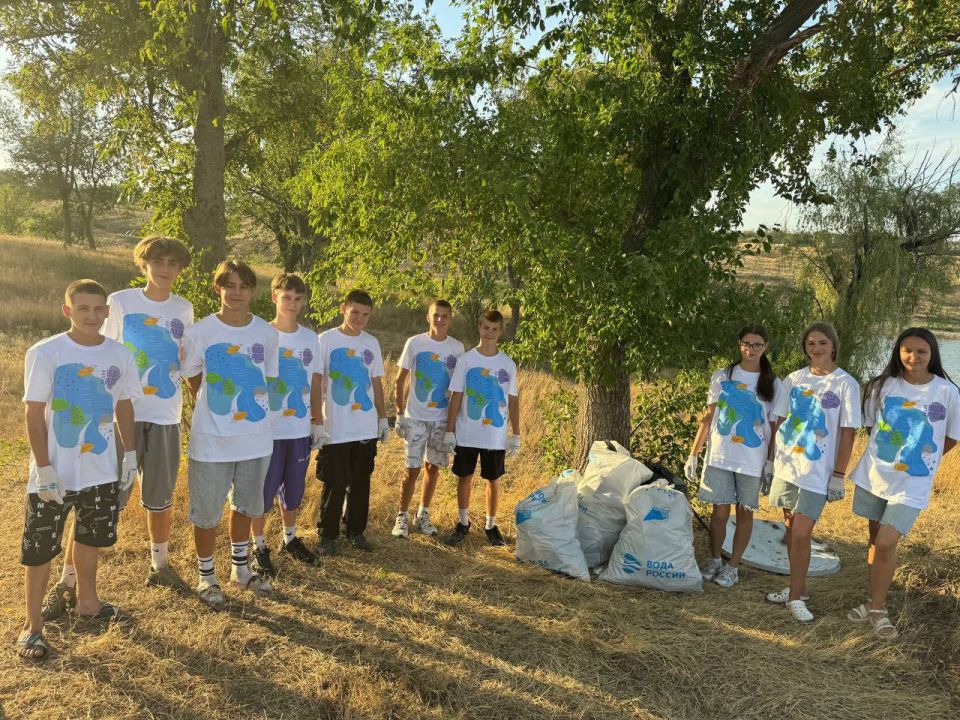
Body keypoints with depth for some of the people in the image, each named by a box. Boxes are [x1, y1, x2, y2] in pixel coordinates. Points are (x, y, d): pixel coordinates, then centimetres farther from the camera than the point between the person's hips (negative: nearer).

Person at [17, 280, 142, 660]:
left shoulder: (119, 355, -1)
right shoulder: (44, 354, -13)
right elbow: (34, 414, -11)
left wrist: (130, 453, 8)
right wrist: (44, 468, -14)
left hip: (102, 470, 4)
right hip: (54, 472, -4)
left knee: (90, 537, 21)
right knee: (39, 549, 6)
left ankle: (87, 601, 41)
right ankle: (32, 625, 21)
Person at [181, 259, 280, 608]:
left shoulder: (267, 333, -2)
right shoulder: (199, 333, -10)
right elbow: (193, 381, 3)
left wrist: (249, 407, 9)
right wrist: (215, 409, 6)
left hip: (256, 438, 3)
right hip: (212, 440, -3)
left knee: (245, 506, 19)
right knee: (206, 513, 8)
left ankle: (240, 568, 39)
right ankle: (206, 576, 28)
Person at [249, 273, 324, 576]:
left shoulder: (310, 338, 5)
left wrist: (318, 421, 9)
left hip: (300, 429, 4)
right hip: (267, 429, -4)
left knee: (293, 489, 16)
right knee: (263, 491, 5)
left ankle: (290, 539, 34)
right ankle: (259, 547, 21)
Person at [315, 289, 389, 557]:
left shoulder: (371, 343, 8)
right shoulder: (326, 340, -6)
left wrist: (383, 417, 12)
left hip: (367, 429, 4)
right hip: (335, 430, -4)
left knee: (361, 482, 12)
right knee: (334, 485, 3)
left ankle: (356, 531, 27)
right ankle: (327, 535, 18)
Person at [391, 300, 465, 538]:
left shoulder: (457, 348, 2)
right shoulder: (415, 343, -5)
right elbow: (400, 381, -1)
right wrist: (400, 414, -6)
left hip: (443, 419, 3)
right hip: (415, 418, -2)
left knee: (434, 467, 10)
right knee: (412, 469, -1)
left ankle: (423, 515, 25)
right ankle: (402, 516, 14)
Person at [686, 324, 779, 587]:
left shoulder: (772, 384, 2)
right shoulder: (721, 377, 3)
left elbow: (774, 426, 4)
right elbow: (708, 418, 5)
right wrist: (693, 454, 2)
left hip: (753, 461, 0)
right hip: (719, 457, 0)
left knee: (744, 513, 8)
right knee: (719, 513, 5)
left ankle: (733, 565, 21)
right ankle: (714, 559, 24)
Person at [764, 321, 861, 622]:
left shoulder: (845, 384, -5)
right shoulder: (794, 379, 6)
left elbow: (848, 433, -5)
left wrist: (838, 475, -7)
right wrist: (769, 460, 8)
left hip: (817, 473, -4)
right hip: (786, 466, 4)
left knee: (801, 533, -7)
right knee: (791, 529, 11)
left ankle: (796, 596, 7)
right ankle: (797, 588, 26)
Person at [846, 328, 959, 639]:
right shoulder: (882, 386, -3)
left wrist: (918, 459, 4)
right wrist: (885, 454, 5)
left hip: (912, 484, -3)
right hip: (873, 475, 3)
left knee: (886, 543, -10)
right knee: (876, 539, 13)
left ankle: (877, 609, 8)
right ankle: (874, 604, 28)